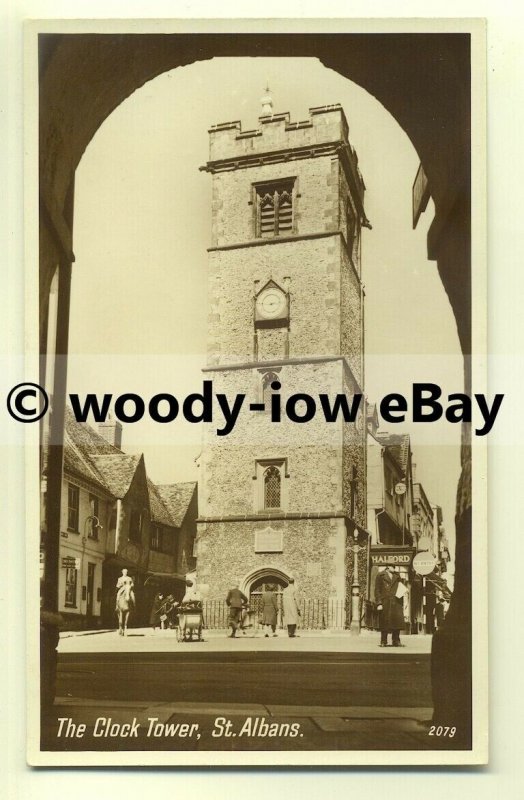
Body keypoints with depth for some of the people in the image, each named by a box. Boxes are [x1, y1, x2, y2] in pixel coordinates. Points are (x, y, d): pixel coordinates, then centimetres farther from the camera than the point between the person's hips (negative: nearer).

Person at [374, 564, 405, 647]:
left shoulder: (397, 576, 16)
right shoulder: (380, 576, 3)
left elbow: (400, 590, 20)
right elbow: (377, 590, 0)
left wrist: (402, 603, 13)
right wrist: (379, 603, -8)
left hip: (396, 603, 3)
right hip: (385, 603, -3)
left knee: (397, 621, -3)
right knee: (385, 623, -1)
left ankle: (396, 641, 6)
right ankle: (383, 642, 8)